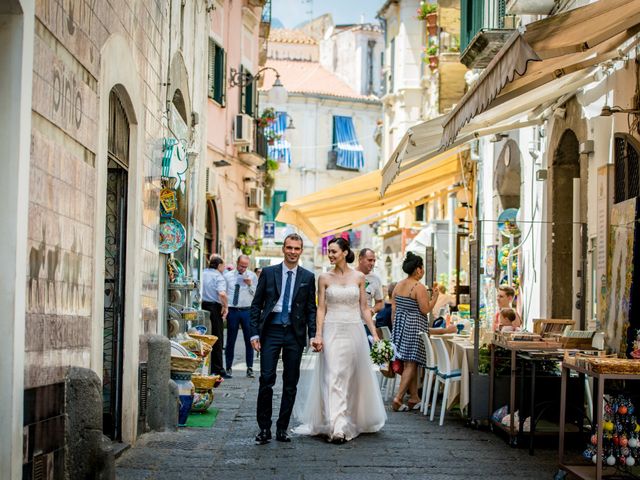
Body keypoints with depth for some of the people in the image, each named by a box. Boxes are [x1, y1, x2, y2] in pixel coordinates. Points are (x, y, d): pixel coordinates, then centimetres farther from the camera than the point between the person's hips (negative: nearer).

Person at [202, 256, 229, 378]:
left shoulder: (202, 273, 9)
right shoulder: (218, 277, -9)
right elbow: (222, 294, -25)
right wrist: (225, 306, -11)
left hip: (202, 306, 6)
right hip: (214, 308, -6)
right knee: (217, 340, 2)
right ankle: (217, 370, 4)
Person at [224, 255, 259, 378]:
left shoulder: (252, 276, 5)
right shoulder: (227, 276, 5)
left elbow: (257, 294, 2)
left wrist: (250, 285, -14)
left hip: (247, 311, 0)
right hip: (232, 311, 0)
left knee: (249, 340, 0)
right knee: (230, 340, 5)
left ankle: (250, 368, 6)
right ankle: (228, 368, 13)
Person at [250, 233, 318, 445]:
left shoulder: (308, 277, 7)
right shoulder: (268, 273, 4)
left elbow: (311, 309, 8)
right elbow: (256, 305, 4)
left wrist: (313, 335, -4)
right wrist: (255, 333, -3)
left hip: (295, 334, 2)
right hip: (271, 332, -1)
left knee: (291, 383, 5)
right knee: (266, 379, -7)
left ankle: (282, 428, 14)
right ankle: (264, 428, 2)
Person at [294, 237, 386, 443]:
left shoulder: (359, 277, 5)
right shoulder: (324, 278, 2)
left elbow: (364, 308, 7)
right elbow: (321, 308, 1)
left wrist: (374, 333, 2)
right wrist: (318, 335, -8)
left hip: (354, 331, 2)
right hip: (332, 331, -2)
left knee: (353, 378, 8)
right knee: (334, 377, -10)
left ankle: (353, 421, 23)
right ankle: (337, 427, -13)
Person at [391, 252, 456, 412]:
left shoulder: (398, 285, 8)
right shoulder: (419, 287, -14)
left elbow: (393, 310, 10)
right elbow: (425, 309, -15)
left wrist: (396, 327, 17)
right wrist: (435, 296, -5)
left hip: (400, 326, 8)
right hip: (415, 327, -8)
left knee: (410, 363, 13)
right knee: (411, 364, -4)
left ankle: (414, 399, 17)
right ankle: (398, 398, -11)